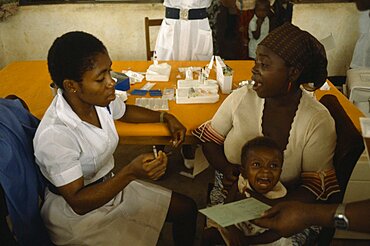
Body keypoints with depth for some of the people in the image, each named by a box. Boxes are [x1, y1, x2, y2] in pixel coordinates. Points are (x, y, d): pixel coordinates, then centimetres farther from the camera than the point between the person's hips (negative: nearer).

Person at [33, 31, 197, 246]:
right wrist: (131, 173, -38)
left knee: (187, 208, 6)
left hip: (109, 186, 7)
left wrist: (165, 117, 1)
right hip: (77, 215, -7)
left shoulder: (98, 99, -12)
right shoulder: (54, 135, -33)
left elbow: (124, 111, 13)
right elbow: (78, 202, -27)